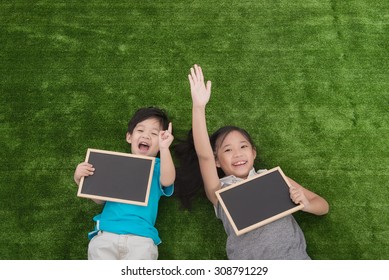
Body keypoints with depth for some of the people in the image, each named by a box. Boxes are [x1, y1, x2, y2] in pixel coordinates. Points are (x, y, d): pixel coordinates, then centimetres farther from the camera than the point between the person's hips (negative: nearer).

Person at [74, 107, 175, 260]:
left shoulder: (157, 166, 13)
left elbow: (167, 181, -11)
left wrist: (164, 148, -22)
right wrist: (81, 180, 4)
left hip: (141, 237, -1)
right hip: (105, 233, 2)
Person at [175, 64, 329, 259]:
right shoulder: (220, 191, 10)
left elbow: (323, 206, 20)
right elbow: (204, 155, -6)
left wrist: (305, 204, -2)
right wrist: (199, 107, -16)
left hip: (295, 256, 2)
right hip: (252, 265, -1)